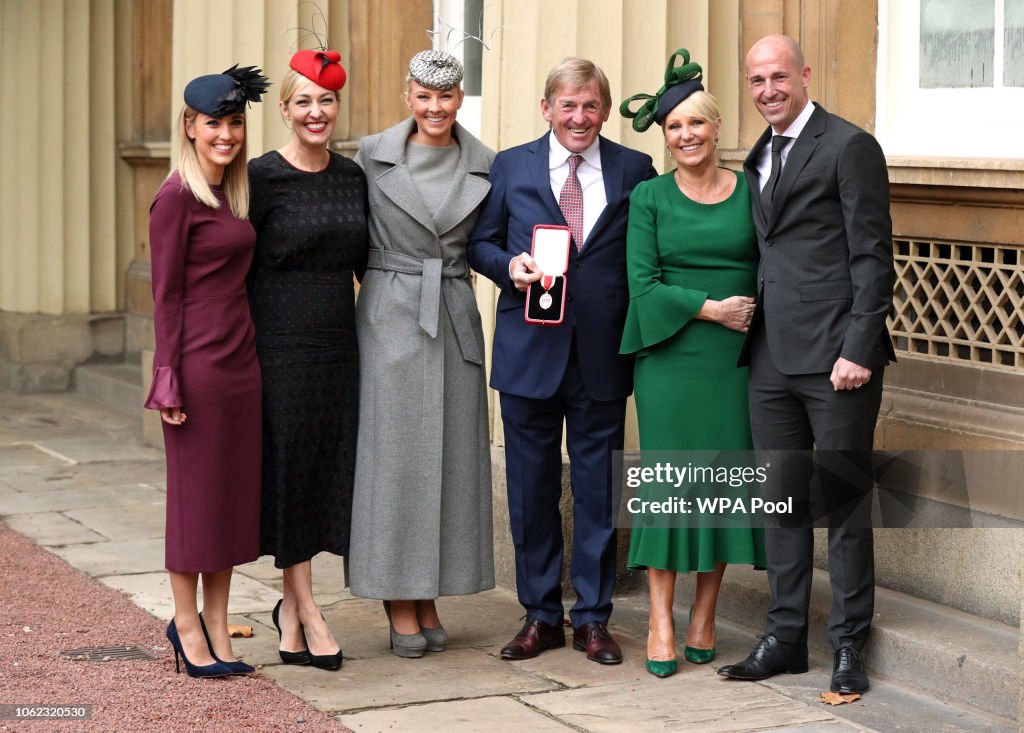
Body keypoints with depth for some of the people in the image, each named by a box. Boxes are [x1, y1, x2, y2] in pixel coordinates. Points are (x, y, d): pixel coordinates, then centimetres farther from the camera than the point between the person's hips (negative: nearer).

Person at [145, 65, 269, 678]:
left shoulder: (234, 193, 13)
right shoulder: (177, 197, -10)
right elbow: (166, 292, -11)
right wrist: (169, 378, -13)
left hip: (242, 359, 8)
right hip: (199, 361, -8)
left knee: (236, 490, 10)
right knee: (195, 491, 2)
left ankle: (217, 627, 19)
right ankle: (187, 624, 13)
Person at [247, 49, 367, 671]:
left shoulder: (353, 177, 9)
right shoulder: (264, 176, -7)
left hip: (339, 341, 5)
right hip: (281, 340, -5)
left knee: (328, 468, 7)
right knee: (288, 465, 0)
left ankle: (291, 608, 21)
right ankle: (307, 611, 9)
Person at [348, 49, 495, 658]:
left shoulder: (484, 164, 5)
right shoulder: (373, 156, -1)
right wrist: (391, 284, 2)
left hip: (455, 319, 3)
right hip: (391, 317, -3)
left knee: (451, 456, 4)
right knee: (395, 455, -2)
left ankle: (430, 601, 14)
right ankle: (400, 606, 5)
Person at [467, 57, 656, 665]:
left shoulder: (635, 171, 4)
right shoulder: (512, 167, 6)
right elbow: (481, 242, 11)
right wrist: (509, 264, -11)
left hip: (604, 355, -1)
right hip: (530, 351, 1)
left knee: (599, 489, 5)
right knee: (532, 489, 7)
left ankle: (593, 618, 16)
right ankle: (541, 615, 19)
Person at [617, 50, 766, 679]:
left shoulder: (751, 191, 7)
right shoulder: (649, 197, 3)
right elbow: (643, 283, -3)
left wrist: (757, 319, -7)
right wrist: (711, 308, -13)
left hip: (736, 361, 2)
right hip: (670, 358, -1)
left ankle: (705, 615, 15)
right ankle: (661, 622, 6)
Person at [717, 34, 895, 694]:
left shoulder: (850, 147, -6)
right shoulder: (758, 158, 18)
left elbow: (872, 257, -10)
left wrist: (859, 349, -17)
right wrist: (749, 331, 11)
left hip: (835, 357, -7)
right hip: (772, 360, 7)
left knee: (845, 502, 0)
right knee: (782, 499, 10)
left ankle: (850, 646, 9)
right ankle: (786, 639, 18)